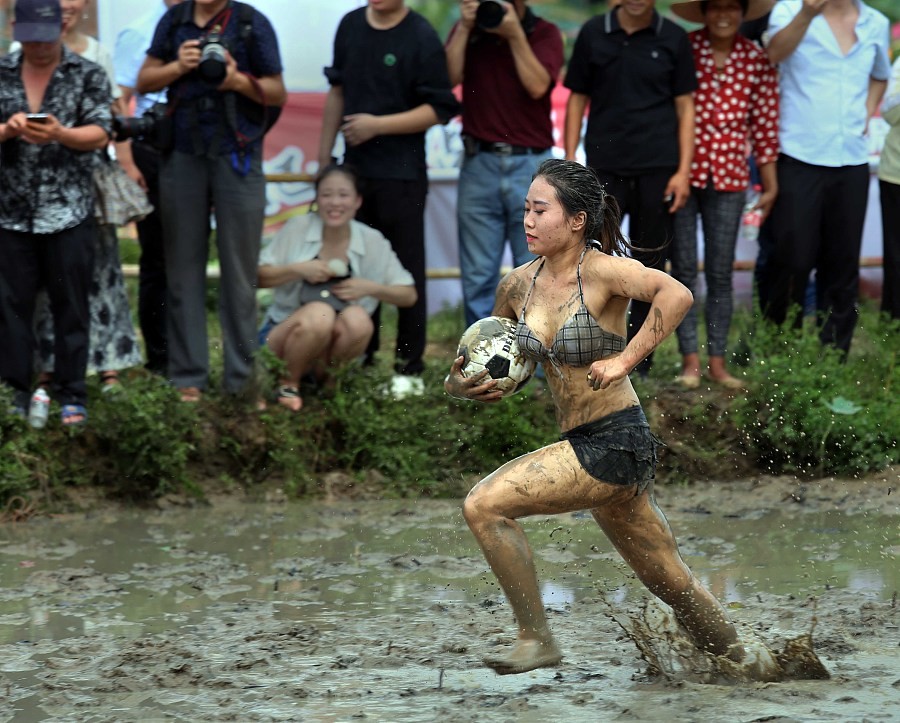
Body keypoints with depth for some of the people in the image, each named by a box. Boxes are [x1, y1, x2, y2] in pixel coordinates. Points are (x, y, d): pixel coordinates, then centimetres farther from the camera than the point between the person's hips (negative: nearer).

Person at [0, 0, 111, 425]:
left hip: (69, 212, -2)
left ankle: (72, 397, 8)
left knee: (70, 307, 2)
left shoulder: (87, 76, 2)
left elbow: (99, 135, -6)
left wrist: (60, 134, -24)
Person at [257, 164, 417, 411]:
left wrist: (370, 288, -14)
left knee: (358, 319, -32)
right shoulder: (298, 229, -7)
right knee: (319, 314, -35)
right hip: (285, 328, -2)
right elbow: (257, 278, -5)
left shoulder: (372, 242, -3)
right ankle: (290, 382, -10)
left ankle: (323, 374, -3)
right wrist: (297, 269, -20)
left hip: (332, 344, 2)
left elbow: (409, 296, 3)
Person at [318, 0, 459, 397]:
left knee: (407, 273, 1)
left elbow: (439, 110, -13)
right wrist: (324, 156, 16)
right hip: (355, 168, 6)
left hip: (402, 174, -6)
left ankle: (409, 369, 7)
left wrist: (377, 125, -18)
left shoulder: (421, 38, -11)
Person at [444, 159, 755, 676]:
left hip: (616, 442, -8)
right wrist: (459, 385, -2)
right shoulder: (518, 287, 7)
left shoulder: (599, 270, -14)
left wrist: (625, 361, -28)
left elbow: (677, 295, -31)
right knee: (671, 582, 16)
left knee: (485, 506, -16)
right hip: (585, 447, 8)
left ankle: (537, 641, -6)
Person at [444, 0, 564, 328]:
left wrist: (515, 35, -14)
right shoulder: (468, 30, 10)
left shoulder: (545, 34, 3)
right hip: (480, 163, 2)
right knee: (478, 276, 3)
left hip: (531, 164, -2)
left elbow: (537, 86, -13)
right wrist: (465, 27, -10)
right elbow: (449, 77, -6)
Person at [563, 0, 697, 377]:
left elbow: (685, 106, 6)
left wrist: (684, 170, -1)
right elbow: (577, 100, 9)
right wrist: (570, 162, 2)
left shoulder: (672, 39, 4)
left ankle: (638, 365, 13)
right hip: (605, 168, 0)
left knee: (649, 267, 4)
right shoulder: (593, 34, 5)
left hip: (657, 169, 0)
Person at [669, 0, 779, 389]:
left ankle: (718, 362, 12)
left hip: (729, 176, 2)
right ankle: (690, 360, 7)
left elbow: (764, 125, 6)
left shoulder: (757, 61, 3)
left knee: (721, 272, 6)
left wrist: (770, 183, 8)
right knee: (684, 268, 1)